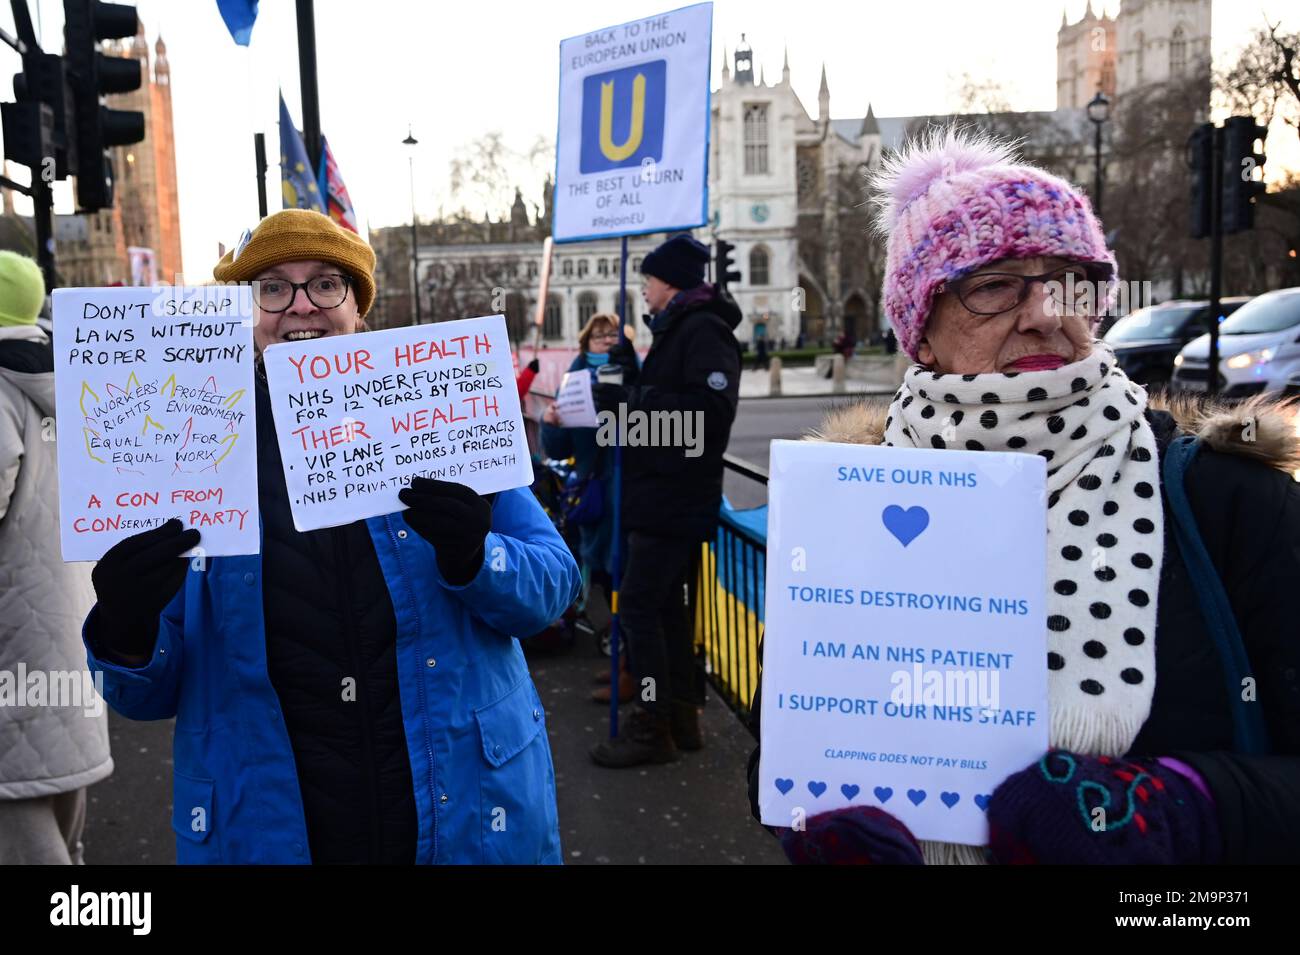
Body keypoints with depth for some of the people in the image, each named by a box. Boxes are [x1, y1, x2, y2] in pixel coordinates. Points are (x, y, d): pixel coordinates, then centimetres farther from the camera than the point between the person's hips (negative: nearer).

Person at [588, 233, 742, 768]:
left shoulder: (702, 330, -13)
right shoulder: (678, 328, 19)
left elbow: (711, 410, -26)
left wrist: (634, 400, -23)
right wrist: (622, 399, 6)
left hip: (674, 499, -11)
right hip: (667, 494, 11)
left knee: (638, 603, -8)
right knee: (665, 602, 14)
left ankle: (652, 728, -1)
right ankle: (682, 716, 23)